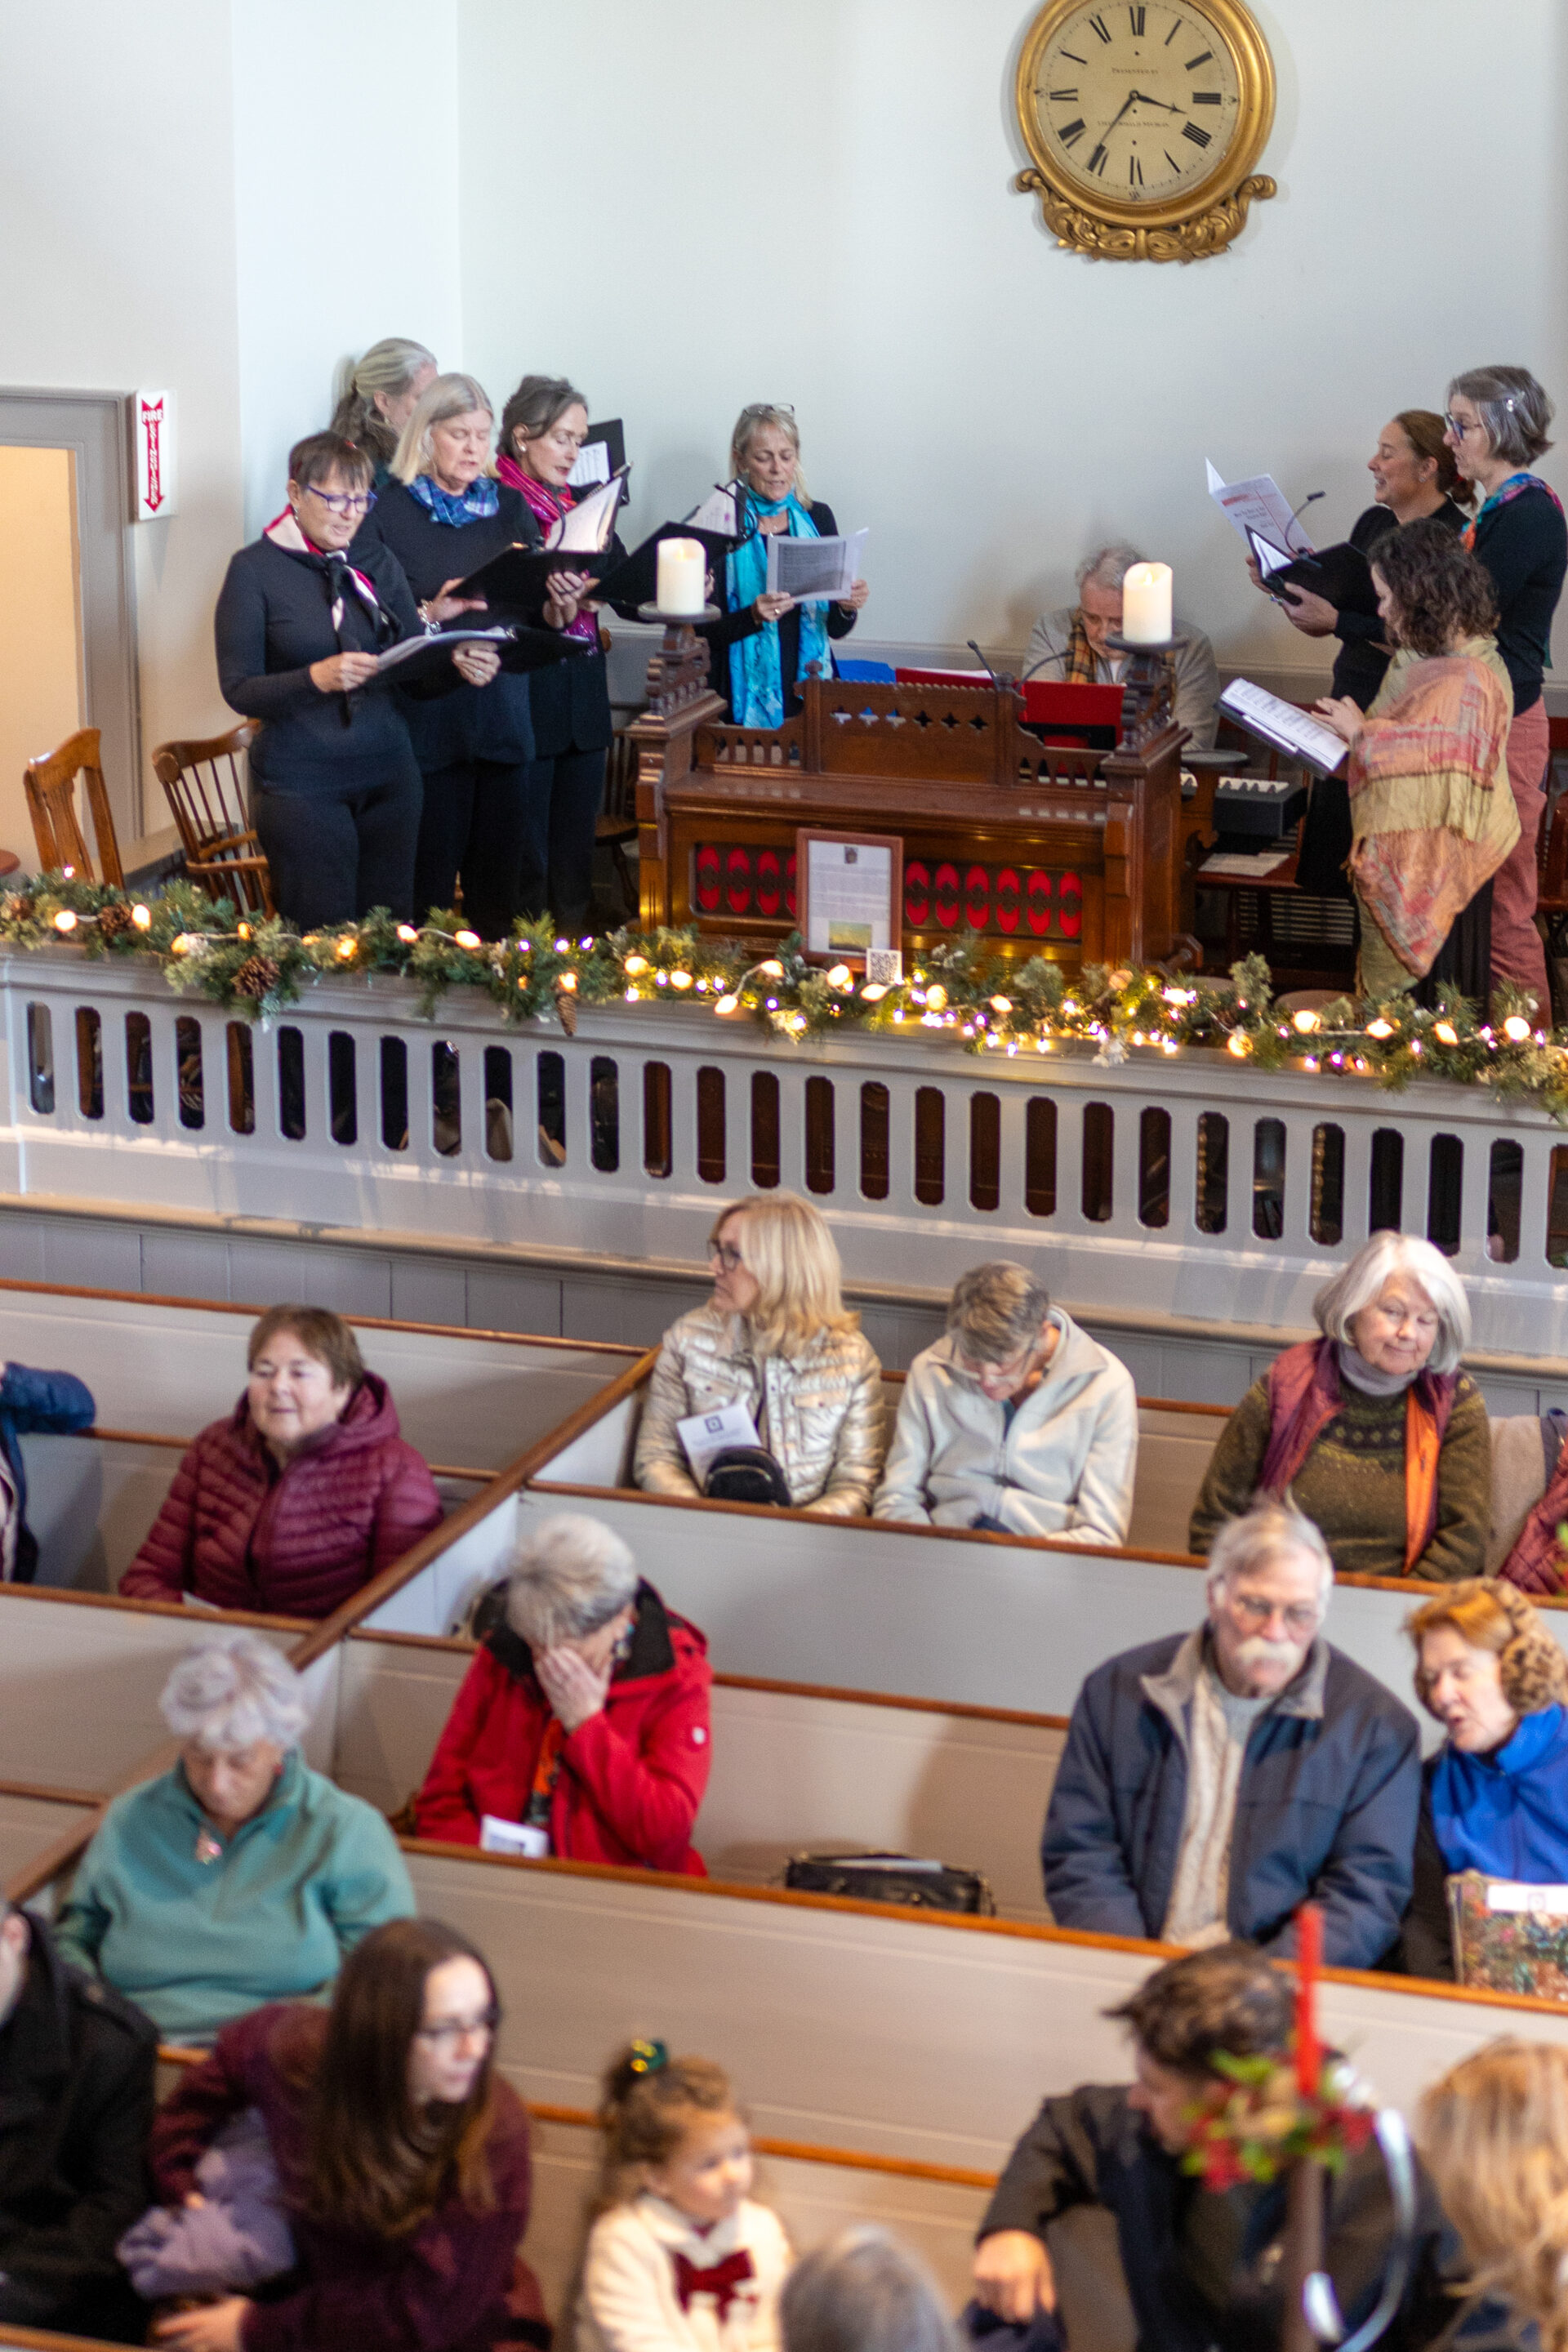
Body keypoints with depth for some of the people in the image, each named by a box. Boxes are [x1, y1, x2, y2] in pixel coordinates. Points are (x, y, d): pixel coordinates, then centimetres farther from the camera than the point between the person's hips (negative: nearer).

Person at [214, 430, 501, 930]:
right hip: (303, 784, -4)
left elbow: (416, 677, 10)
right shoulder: (254, 569, -2)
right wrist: (317, 678, -24)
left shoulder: (378, 565, 12)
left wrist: (457, 668, -12)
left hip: (388, 776, 5)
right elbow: (239, 691, -8)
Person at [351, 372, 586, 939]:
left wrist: (561, 604, -9)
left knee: (500, 881, 6)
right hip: (427, 717, -4)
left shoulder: (509, 506, 13)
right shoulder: (387, 510, -1)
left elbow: (543, 618, 12)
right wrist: (430, 615, -20)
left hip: (503, 716, 4)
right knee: (429, 877, -3)